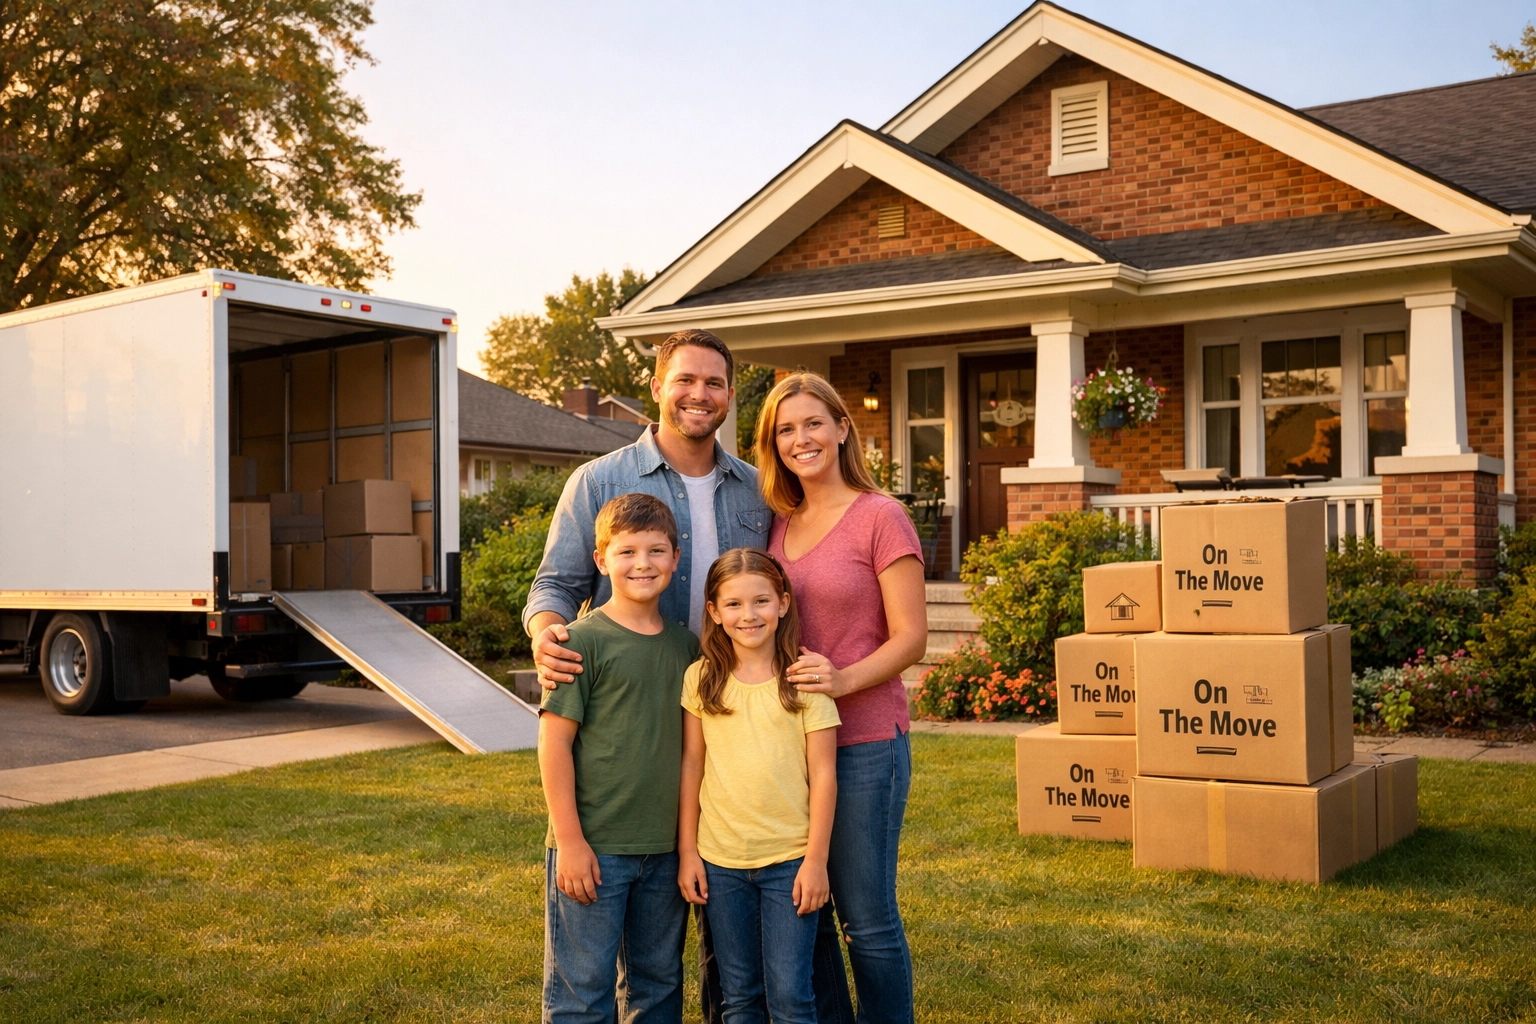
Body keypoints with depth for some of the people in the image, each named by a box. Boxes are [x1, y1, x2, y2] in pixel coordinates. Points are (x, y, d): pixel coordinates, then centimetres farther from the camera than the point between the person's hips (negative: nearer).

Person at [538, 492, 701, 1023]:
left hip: (666, 850, 6)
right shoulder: (585, 641, -9)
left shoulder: (685, 644, 7)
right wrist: (569, 840, -13)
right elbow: (554, 743, -10)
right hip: (593, 847, -5)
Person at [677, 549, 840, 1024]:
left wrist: (815, 860, -7)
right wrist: (687, 851, 4)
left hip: (789, 859, -2)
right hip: (720, 861, 2)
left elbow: (822, 775, -5)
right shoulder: (701, 679, 1)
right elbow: (691, 766, 6)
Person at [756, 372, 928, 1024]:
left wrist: (842, 679, -24)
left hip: (864, 742, -6)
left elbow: (910, 637, -9)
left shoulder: (880, 517, -7)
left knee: (866, 917, 2)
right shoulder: (778, 525, 10)